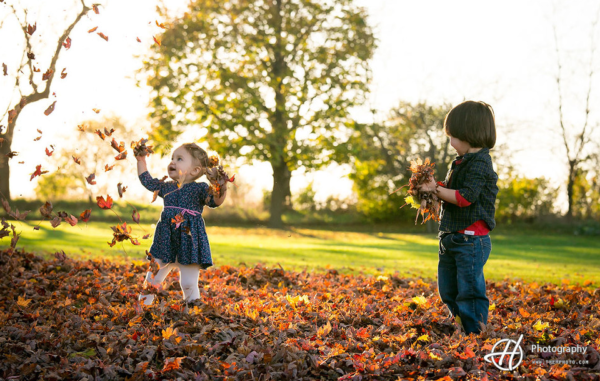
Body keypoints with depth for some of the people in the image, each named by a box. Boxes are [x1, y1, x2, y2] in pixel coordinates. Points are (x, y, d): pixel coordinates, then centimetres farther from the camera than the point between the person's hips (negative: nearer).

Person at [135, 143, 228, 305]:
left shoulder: (199, 188, -3)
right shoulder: (166, 187, 14)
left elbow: (214, 201, -19)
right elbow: (147, 181, 28)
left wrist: (222, 190, -39)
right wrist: (141, 161, 26)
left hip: (189, 241, -5)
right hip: (166, 242, 5)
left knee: (189, 284, -3)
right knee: (151, 279, 10)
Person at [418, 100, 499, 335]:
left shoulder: (480, 163, -15)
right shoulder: (461, 162, 15)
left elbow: (465, 196, -24)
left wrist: (437, 190, -19)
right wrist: (434, 188, 6)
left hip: (471, 240, -10)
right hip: (452, 238, 10)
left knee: (469, 290, -7)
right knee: (447, 290, 17)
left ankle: (476, 335, 1)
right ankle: (461, 327, 28)